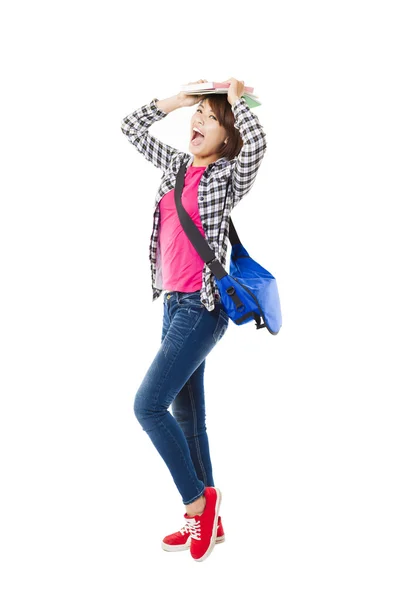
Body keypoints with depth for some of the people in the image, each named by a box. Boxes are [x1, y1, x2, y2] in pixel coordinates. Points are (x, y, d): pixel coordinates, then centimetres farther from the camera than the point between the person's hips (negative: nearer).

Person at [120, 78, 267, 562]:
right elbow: (130, 126, 22)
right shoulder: (176, 165, 13)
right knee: (186, 414, 11)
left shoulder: (227, 176, -6)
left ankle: (197, 499, 5)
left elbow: (256, 141, -27)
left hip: (202, 307, -8)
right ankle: (205, 520, 22)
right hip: (173, 303, 8)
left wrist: (235, 97, -10)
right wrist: (179, 100, 13)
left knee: (148, 404, -14)